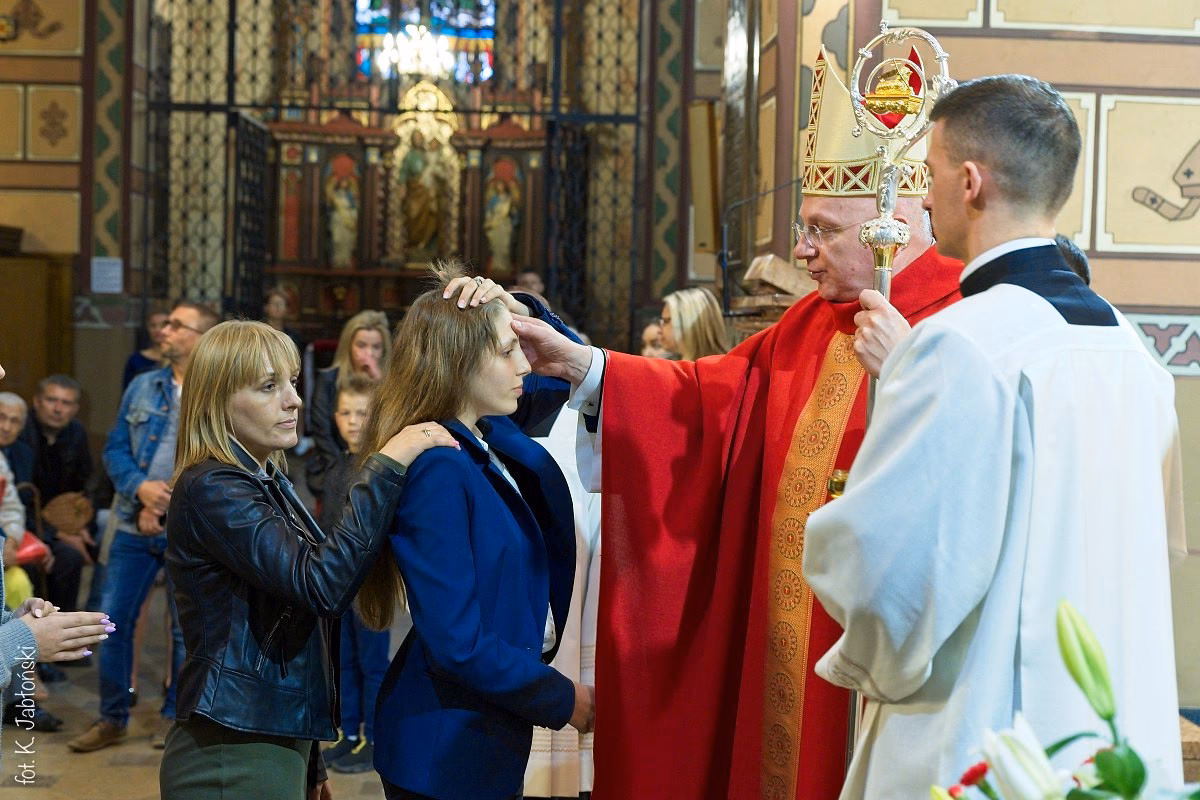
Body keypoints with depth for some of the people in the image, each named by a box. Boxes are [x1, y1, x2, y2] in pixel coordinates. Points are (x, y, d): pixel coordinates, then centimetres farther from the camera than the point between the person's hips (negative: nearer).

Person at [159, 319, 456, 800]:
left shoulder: (268, 483, 13)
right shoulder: (211, 489, -16)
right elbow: (322, 584, -29)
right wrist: (386, 466, -26)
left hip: (276, 744, 9)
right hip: (233, 759, -9)